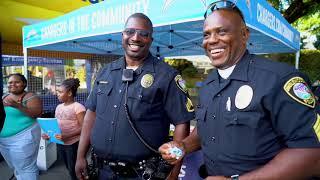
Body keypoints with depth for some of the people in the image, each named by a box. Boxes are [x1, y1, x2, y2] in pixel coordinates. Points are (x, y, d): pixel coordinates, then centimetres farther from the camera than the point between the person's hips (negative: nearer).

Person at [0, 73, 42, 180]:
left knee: (26, 168, -1)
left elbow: (37, 114, -20)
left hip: (23, 138, -7)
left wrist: (17, 105, -29)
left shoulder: (30, 97, -9)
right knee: (16, 167, 20)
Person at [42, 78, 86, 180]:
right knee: (69, 169, 19)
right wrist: (49, 134, -2)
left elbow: (83, 128, -19)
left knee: (74, 170, 3)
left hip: (73, 144, -7)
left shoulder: (78, 107, -15)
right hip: (60, 143, 7)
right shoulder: (59, 107, 9)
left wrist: (67, 136, -27)